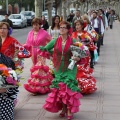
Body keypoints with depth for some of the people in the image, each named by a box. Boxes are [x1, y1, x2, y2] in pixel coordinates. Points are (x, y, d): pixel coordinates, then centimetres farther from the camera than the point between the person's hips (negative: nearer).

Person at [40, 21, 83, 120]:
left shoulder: (73, 41, -4)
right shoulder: (55, 41, 4)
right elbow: (45, 48, 13)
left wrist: (77, 58, -19)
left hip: (70, 68, -3)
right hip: (59, 68, 4)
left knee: (69, 88, -10)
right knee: (59, 88, 6)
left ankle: (69, 111, -5)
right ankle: (63, 109, 20)